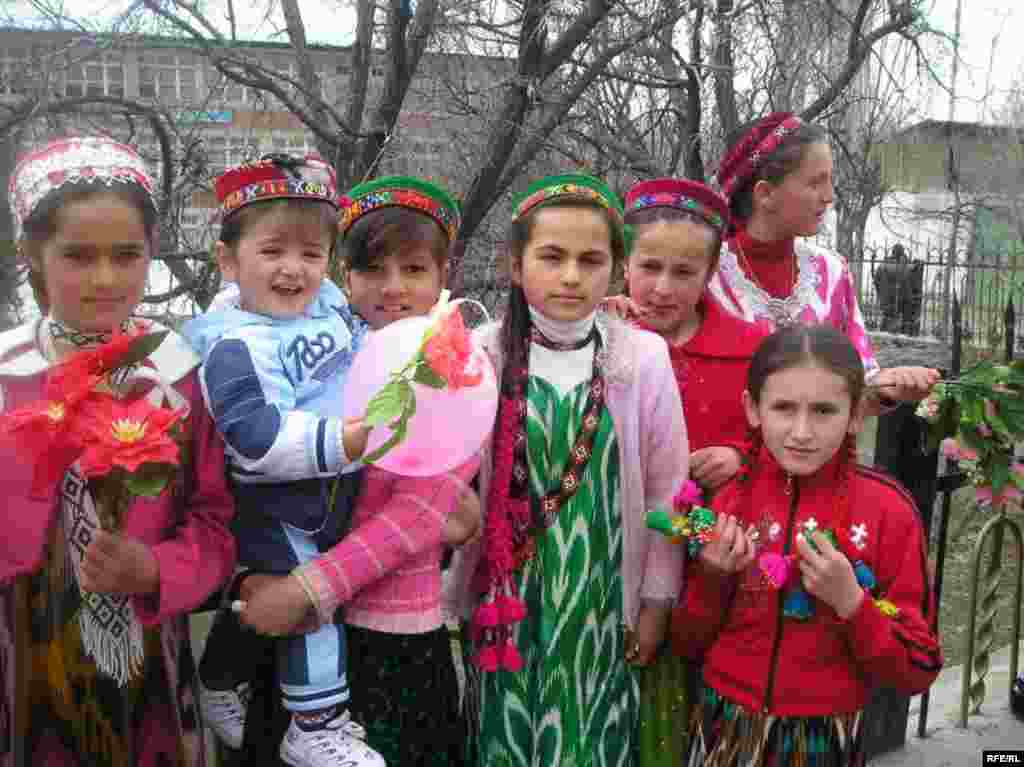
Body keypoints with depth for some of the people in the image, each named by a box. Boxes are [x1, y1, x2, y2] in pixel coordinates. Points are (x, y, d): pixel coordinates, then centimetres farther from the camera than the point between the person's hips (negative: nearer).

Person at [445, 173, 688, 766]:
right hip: (512, 594, 1)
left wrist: (656, 600, 2)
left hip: (603, 596, 0)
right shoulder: (484, 356, -7)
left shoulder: (645, 358, -8)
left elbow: (666, 488, -1)